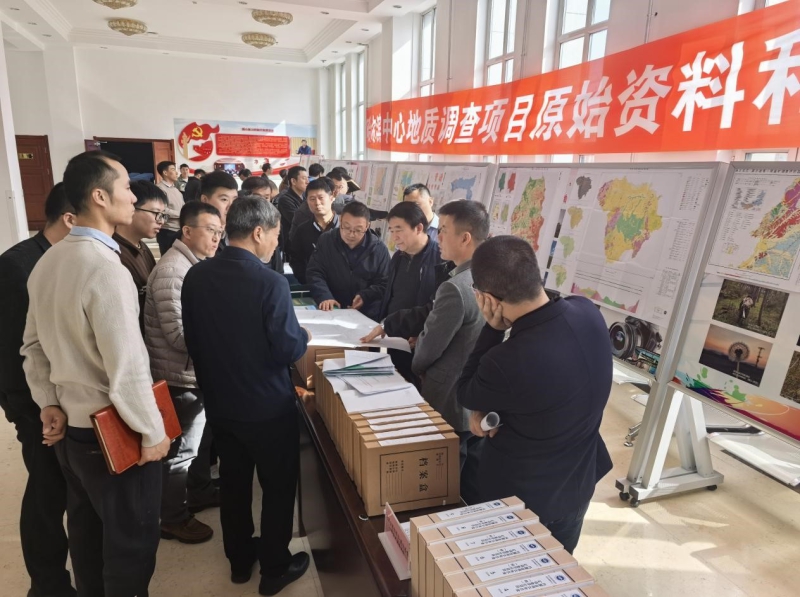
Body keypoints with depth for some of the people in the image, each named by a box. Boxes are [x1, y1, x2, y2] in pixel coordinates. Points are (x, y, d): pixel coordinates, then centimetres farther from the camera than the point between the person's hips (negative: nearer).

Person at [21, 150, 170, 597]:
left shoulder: (47, 262, 2)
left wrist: (48, 403, 13)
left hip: (69, 427, 8)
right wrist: (153, 432, -15)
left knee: (87, 531, 26)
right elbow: (127, 370, -26)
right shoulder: (107, 270, -25)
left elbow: (33, 345, 10)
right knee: (131, 542, 13)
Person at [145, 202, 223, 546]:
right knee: (180, 451, 7)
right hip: (181, 378, -9)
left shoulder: (195, 264, 9)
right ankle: (173, 518, 25)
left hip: (195, 373, 9)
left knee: (188, 447, 24)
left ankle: (182, 495, 43)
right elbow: (180, 335, -26)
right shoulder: (172, 271, -23)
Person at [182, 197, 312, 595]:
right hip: (267, 406, -6)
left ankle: (239, 559, 40)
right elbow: (287, 351, -22)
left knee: (233, 481, 22)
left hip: (219, 402, 6)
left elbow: (192, 341, 5)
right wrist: (304, 335, -1)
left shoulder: (196, 276, -6)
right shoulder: (269, 282, -24)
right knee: (278, 485, 14)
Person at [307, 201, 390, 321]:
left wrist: (365, 296, -15)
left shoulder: (379, 249, -1)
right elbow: (314, 273, -1)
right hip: (332, 311, 0)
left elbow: (384, 284, 2)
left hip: (368, 315, 0)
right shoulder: (326, 241, 2)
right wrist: (325, 296, -19)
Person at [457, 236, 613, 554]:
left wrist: (493, 329, -23)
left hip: (522, 497, -6)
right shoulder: (587, 312, -18)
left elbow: (466, 395, -16)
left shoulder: (508, 361, -40)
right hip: (578, 484, 6)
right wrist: (489, 406, -11)